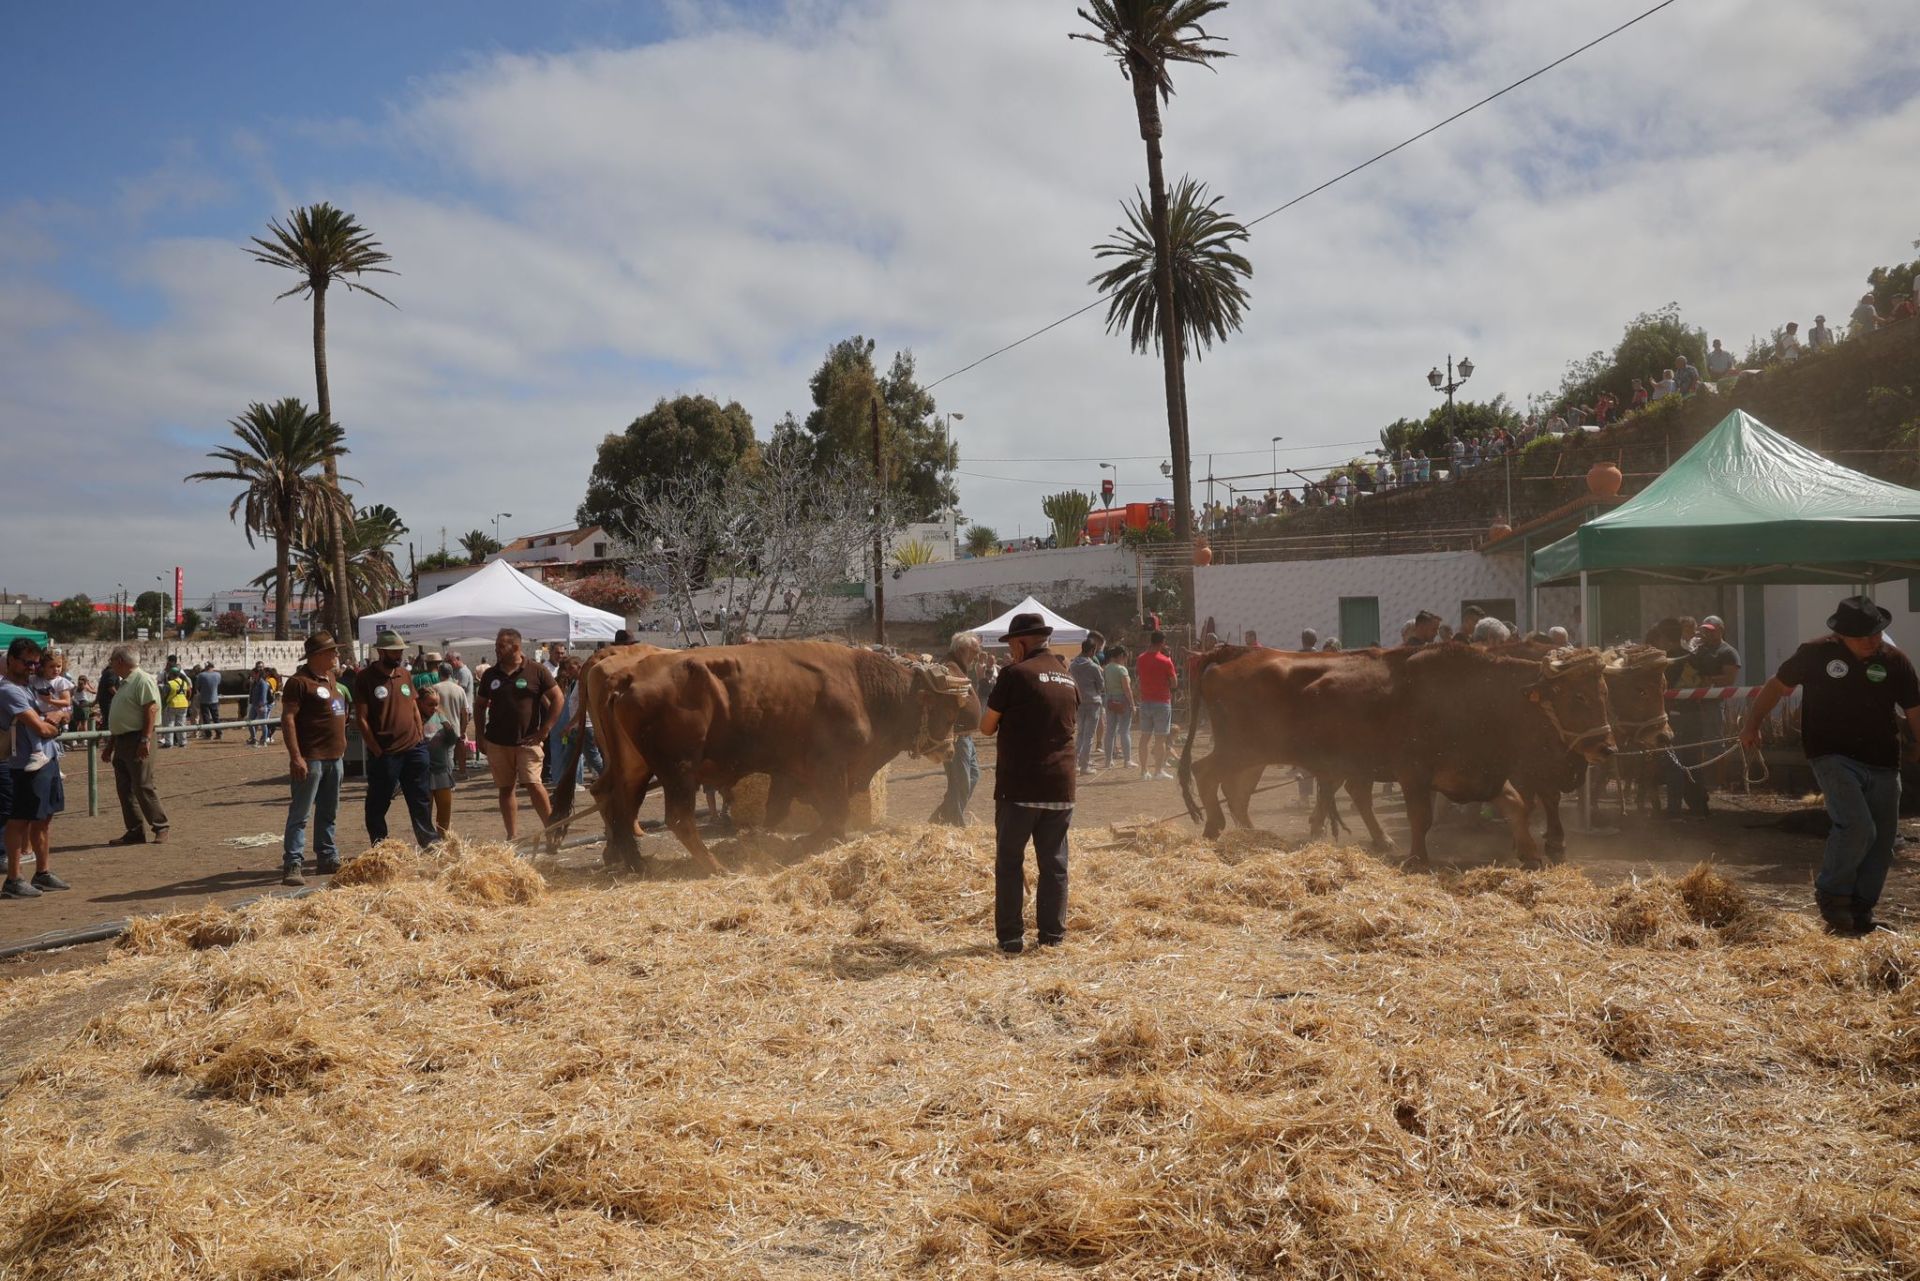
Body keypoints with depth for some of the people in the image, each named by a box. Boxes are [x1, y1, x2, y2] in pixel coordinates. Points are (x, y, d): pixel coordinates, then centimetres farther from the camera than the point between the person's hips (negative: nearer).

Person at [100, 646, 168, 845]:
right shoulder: (123, 682, 19)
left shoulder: (143, 680, -11)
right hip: (122, 740, 10)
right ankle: (135, 831, 12)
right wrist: (110, 745, 23)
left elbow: (151, 709, -19)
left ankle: (161, 828, -4)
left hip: (137, 739, -10)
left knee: (143, 786, -10)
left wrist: (146, 740, -25)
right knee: (124, 789, 8)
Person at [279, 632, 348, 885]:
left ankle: (327, 858, 24)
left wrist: (341, 744, 21)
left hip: (334, 757, 9)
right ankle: (292, 865, -6)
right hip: (311, 758, -9)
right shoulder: (299, 681, -13)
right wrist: (296, 757, -23)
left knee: (328, 812, 16)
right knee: (300, 813, -7)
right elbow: (287, 719, -17)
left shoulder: (330, 678, 15)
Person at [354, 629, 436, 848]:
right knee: (378, 804, 5)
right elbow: (361, 718, -9)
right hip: (385, 754, -5)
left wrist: (421, 737, 9)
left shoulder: (404, 674, 11)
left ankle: (428, 844, 19)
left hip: (414, 748, 6)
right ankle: (379, 848, 16)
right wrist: (377, 751, -11)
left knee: (421, 800, 11)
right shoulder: (366, 678, -7)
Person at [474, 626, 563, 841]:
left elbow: (557, 698, -3)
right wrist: (481, 735, 8)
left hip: (527, 741, -4)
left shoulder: (536, 671, -4)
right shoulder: (491, 675, 8)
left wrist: (545, 729, -7)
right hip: (497, 743, 4)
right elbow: (479, 705, 17)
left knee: (533, 784, -12)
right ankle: (512, 835, 14)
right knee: (505, 788, 7)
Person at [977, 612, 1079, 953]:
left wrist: (1004, 723, 17)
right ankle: (1052, 934, 13)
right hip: (1061, 786, 5)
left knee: (1009, 862, 5)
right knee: (1054, 862, 11)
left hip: (1019, 786, -5)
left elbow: (987, 727, -4)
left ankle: (1010, 936, 6)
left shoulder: (1016, 673, -8)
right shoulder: (1069, 679, 11)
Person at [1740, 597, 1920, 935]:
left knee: (1882, 841, 8)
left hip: (1882, 764, 4)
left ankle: (1860, 912, 23)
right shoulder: (1816, 654, -6)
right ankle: (1831, 894, 1)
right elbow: (1777, 685, 6)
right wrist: (1752, 724, 5)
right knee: (1857, 826, -21)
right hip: (1834, 757, -4)